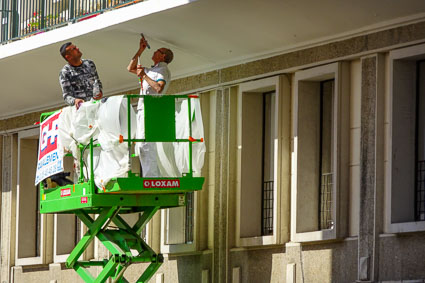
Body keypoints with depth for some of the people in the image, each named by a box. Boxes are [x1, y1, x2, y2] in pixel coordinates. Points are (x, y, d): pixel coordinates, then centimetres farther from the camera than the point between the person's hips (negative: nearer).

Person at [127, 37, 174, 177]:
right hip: (142, 108, 10)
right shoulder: (152, 70, 26)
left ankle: (150, 177, -24)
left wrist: (144, 75, -15)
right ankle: (153, 177, 6)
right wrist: (140, 50, 27)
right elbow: (131, 68, 33)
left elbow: (159, 88, -20)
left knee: (145, 144, -19)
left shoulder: (163, 70, -2)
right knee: (140, 146, 7)